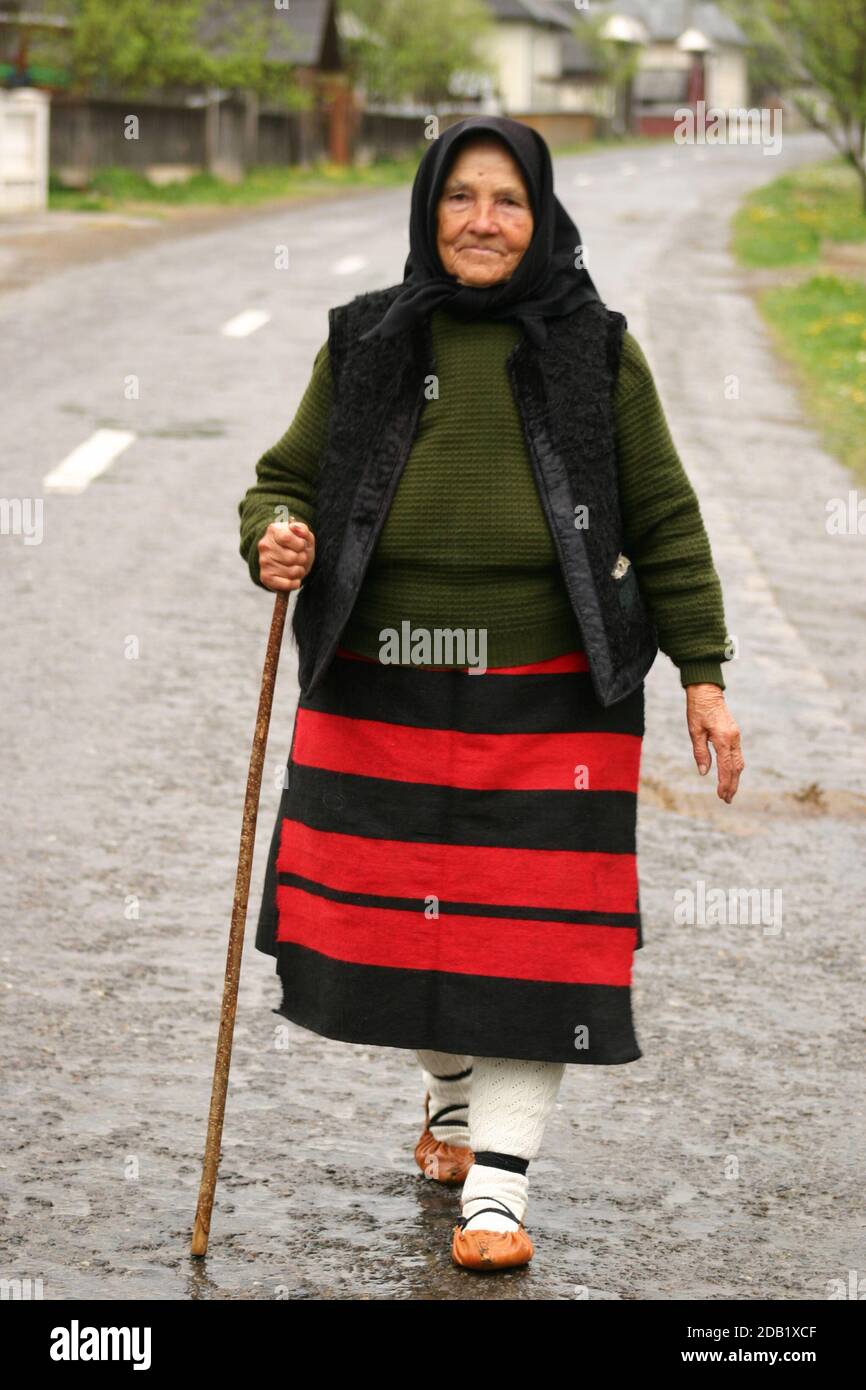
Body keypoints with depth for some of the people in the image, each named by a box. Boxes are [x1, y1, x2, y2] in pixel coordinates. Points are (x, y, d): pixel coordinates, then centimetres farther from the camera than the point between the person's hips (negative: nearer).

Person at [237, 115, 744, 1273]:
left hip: (545, 704, -2)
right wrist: (276, 537, -13)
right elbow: (288, 477, 10)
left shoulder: (596, 352, 2)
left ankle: (499, 1179, 7)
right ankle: (451, 1091, 37)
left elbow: (665, 525, 5)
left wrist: (704, 676, 1)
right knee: (385, 920, 8)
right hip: (376, 698, 2)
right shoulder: (364, 343, 4)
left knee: (529, 937, -3)